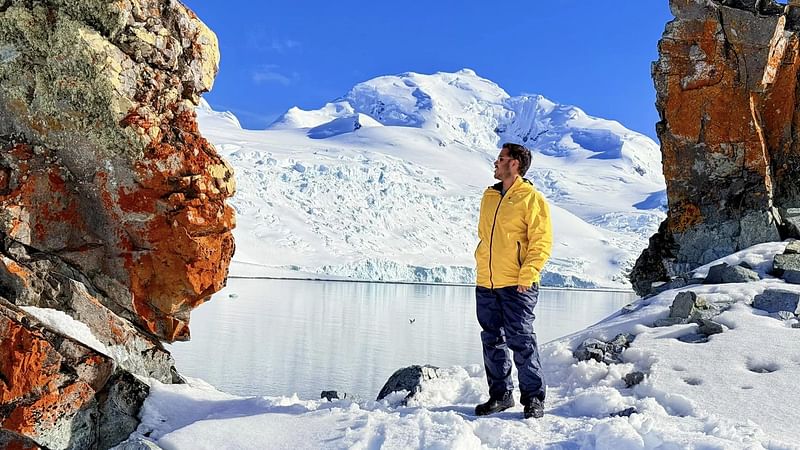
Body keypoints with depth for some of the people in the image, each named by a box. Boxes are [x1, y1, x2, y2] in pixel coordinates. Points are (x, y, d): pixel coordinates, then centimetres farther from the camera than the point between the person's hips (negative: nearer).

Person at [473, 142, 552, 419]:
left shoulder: (531, 198, -4)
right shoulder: (489, 196, 16)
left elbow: (542, 241, -10)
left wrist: (527, 276, -17)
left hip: (516, 285, -6)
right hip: (486, 284, 7)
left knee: (521, 341, -3)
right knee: (492, 342, 11)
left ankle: (533, 398, 12)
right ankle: (500, 394, 24)